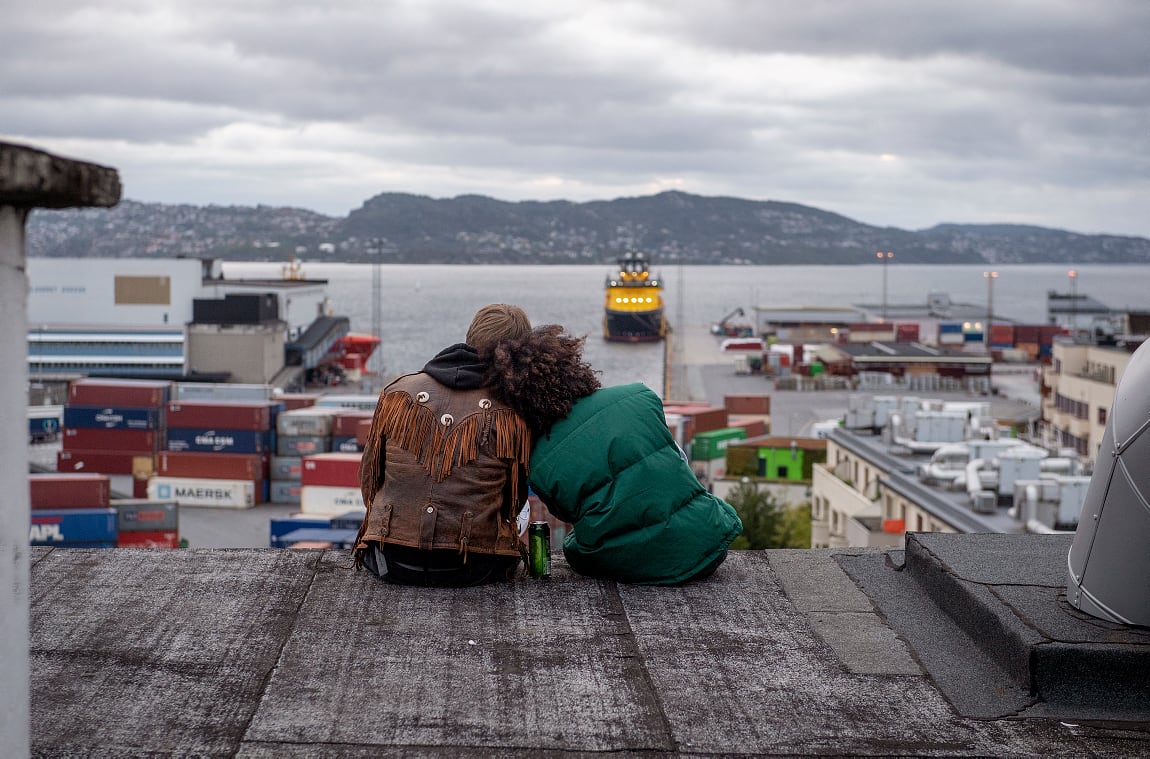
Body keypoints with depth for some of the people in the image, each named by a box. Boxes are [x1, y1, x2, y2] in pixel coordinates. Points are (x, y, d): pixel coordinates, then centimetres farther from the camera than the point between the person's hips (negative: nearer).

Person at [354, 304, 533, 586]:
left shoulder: (397, 393, 1)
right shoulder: (511, 414, -5)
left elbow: (368, 478, 11)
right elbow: (514, 502, 5)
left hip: (393, 563, 2)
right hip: (473, 569, -2)